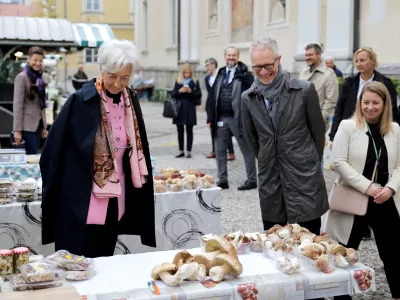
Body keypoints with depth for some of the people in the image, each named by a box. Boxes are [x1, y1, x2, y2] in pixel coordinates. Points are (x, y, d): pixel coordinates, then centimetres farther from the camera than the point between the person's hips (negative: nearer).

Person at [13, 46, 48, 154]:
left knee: (34, 155, 10)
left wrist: (44, 126, 15)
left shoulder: (38, 77, 12)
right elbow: (17, 104, -14)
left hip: (37, 124, 7)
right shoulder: (22, 77, -9)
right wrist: (17, 129, -18)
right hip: (27, 125, -7)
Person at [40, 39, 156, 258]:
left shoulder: (130, 101, 2)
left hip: (115, 199, 5)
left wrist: (134, 181, 11)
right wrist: (53, 190, -7)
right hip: (81, 200, -5)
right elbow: (54, 147, -9)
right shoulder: (81, 100, -15)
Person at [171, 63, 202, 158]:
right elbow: (172, 94, 6)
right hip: (179, 108, 2)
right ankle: (181, 151, 14)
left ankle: (188, 151, 8)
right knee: (180, 130, 6)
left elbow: (199, 95, -1)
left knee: (189, 130, 2)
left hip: (190, 109, -2)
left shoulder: (195, 82, 3)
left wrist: (191, 91, -18)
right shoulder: (178, 81, 9)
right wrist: (179, 91, -12)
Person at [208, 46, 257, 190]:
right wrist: (211, 118, 10)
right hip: (221, 118, 6)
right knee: (220, 150, 9)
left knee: (247, 150, 5)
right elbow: (214, 97, 14)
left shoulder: (245, 74, -5)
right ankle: (222, 180, 19)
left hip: (238, 118, -6)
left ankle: (252, 180, 14)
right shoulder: (220, 74, 13)